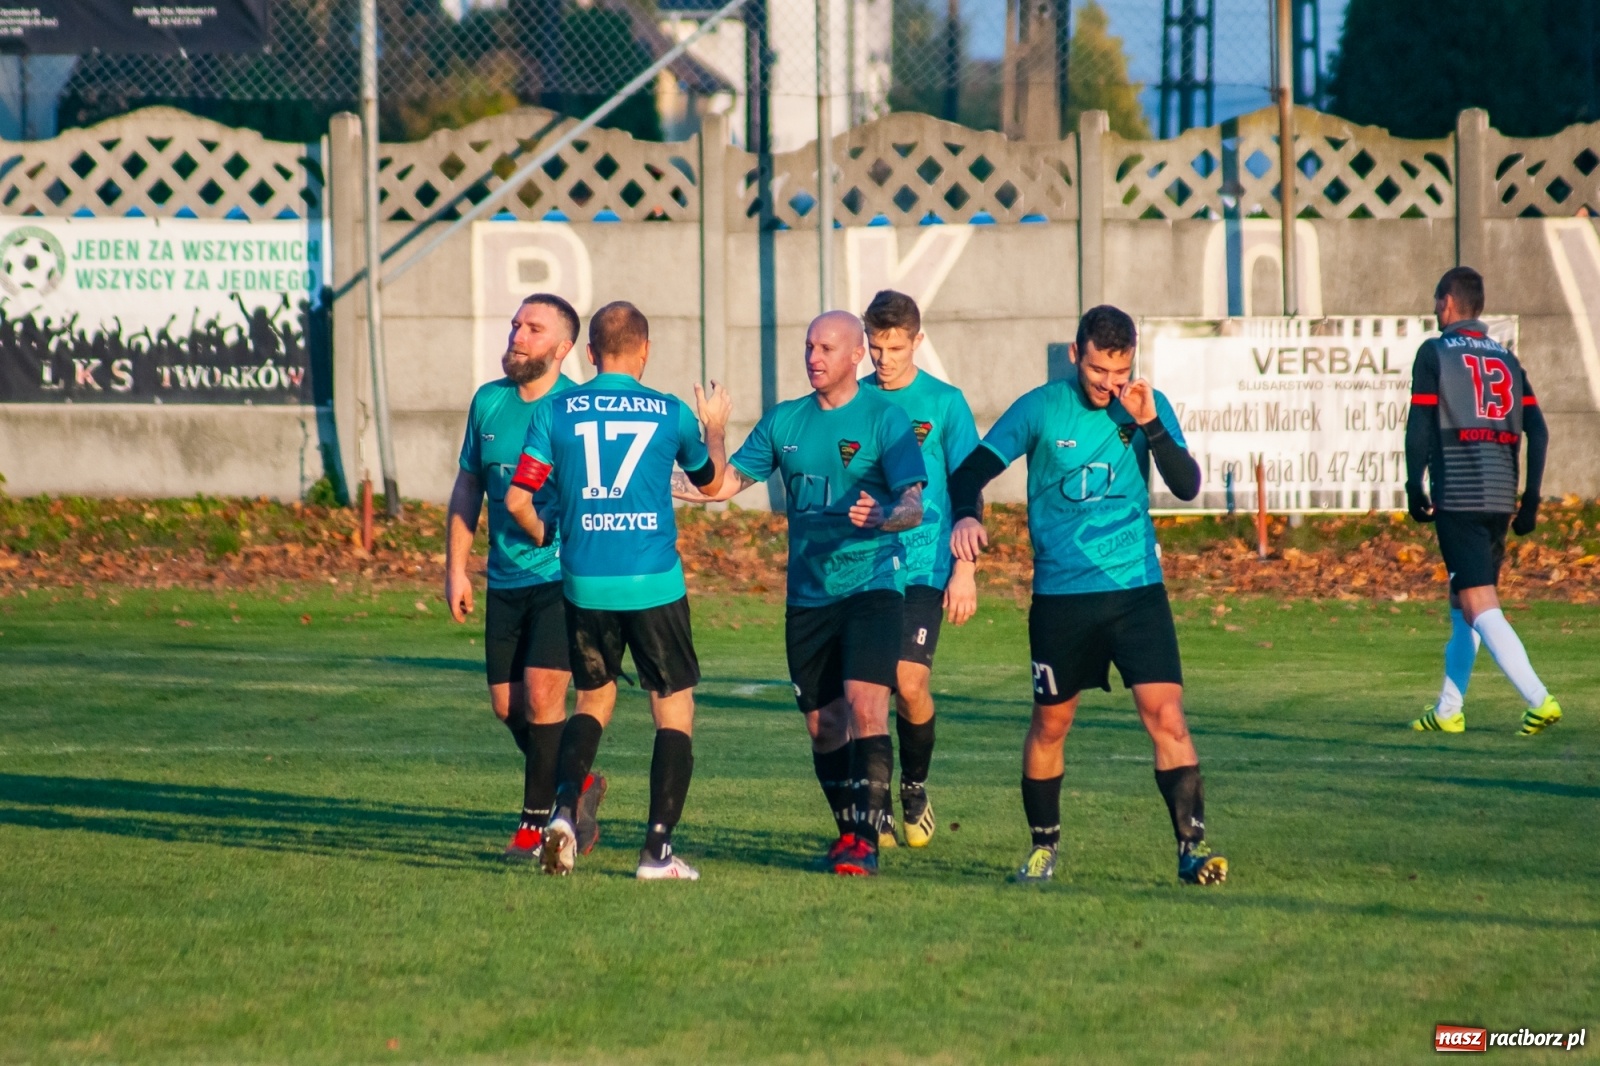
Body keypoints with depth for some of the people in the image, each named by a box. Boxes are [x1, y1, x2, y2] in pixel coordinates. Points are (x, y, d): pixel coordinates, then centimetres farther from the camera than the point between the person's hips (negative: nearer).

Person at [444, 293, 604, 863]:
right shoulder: (488, 402, 8)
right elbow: (467, 487, 14)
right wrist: (456, 568, 10)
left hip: (563, 577, -6)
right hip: (505, 579, 6)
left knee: (541, 696, -12)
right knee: (506, 704, 7)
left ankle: (537, 823, 1)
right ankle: (576, 785, 29)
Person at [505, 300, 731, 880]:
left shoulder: (554, 412, 1)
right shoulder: (671, 413, 0)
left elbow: (518, 499, -1)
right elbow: (711, 481, 18)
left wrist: (547, 538, 20)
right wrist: (715, 427, 38)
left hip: (584, 586, 2)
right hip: (655, 585, -2)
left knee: (593, 702, 21)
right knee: (675, 711, 7)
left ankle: (564, 810, 0)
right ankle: (657, 849, -1)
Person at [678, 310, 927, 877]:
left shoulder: (884, 418, -5)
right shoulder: (784, 420, 10)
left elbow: (914, 505, -13)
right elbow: (726, 482, 14)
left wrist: (882, 517, -35)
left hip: (871, 586, -5)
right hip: (807, 593, 5)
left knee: (864, 706, -19)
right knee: (823, 723, 6)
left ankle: (866, 839, -18)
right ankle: (848, 831, 21)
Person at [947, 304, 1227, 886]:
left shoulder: (1148, 406, 1)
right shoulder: (1040, 409, -4)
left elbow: (1187, 485, -8)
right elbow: (971, 471, -6)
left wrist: (1150, 425, -21)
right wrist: (966, 514, -28)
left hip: (1137, 586, 0)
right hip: (1060, 593, 0)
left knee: (1165, 711, -12)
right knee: (1050, 722, 9)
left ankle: (1192, 845, -10)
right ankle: (1043, 846, 26)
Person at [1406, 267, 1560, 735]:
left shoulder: (1434, 353, 0)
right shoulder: (1507, 359, 16)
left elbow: (1420, 426, -7)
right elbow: (1537, 431, 9)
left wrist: (1415, 490, 0)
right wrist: (1531, 500, 11)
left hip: (1457, 497, -6)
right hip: (1500, 498, 6)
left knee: (1480, 606, -11)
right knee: (1464, 606, 18)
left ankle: (1539, 700, -24)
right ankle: (1448, 712, 21)